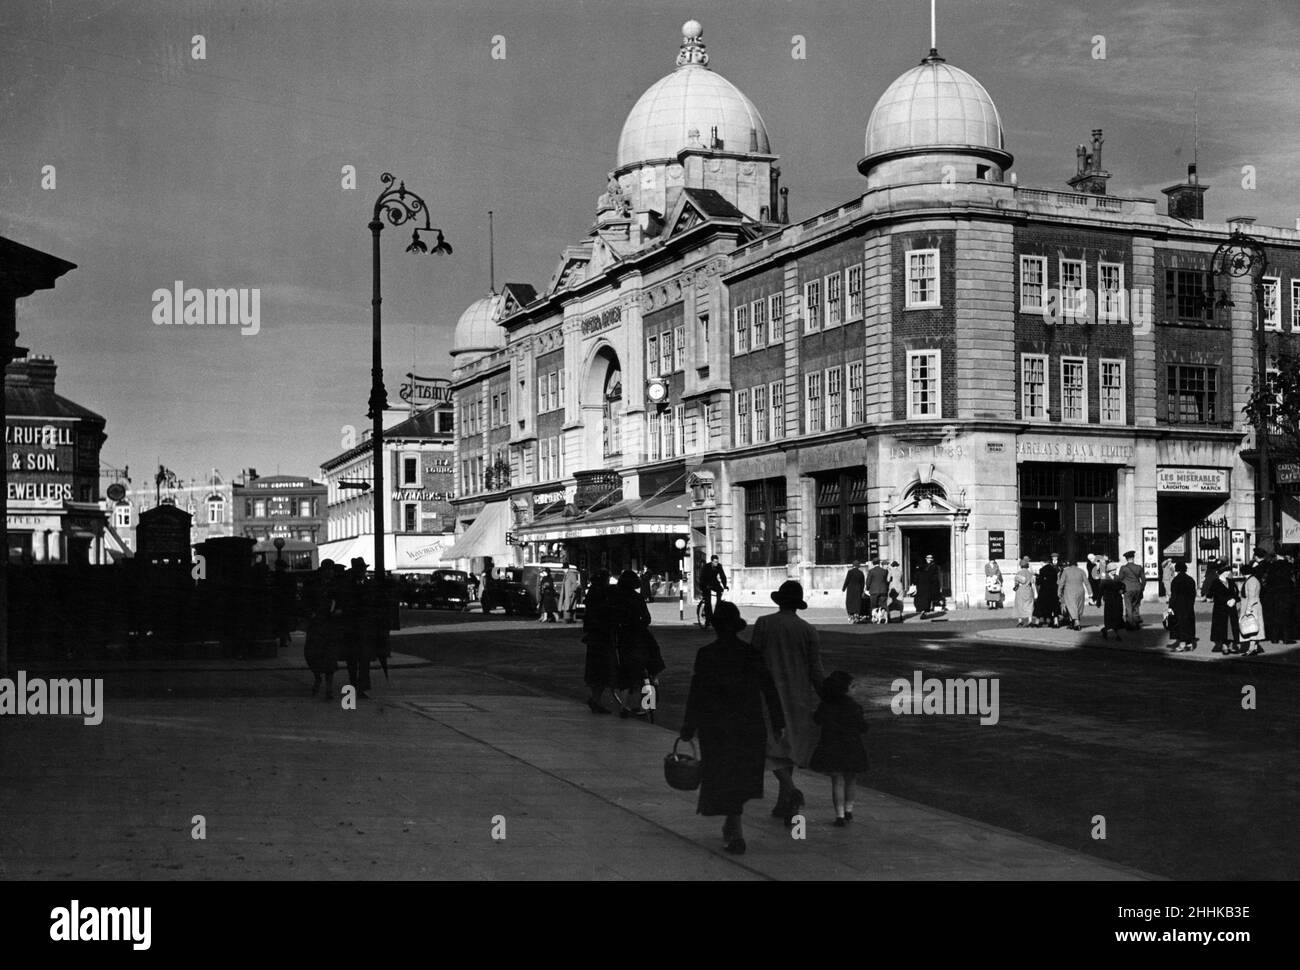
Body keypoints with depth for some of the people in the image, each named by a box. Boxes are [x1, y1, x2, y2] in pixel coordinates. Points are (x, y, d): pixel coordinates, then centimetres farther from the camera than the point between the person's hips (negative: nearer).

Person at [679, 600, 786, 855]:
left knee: (725, 778, 6)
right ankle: (732, 827, 31)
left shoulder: (706, 655, -11)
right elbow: (770, 690, -1)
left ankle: (736, 834, -2)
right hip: (749, 726, 3)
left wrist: (688, 728, -4)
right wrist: (778, 722, 7)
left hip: (717, 727, -3)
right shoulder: (752, 653, -3)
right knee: (741, 777, 19)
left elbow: (696, 693, -11)